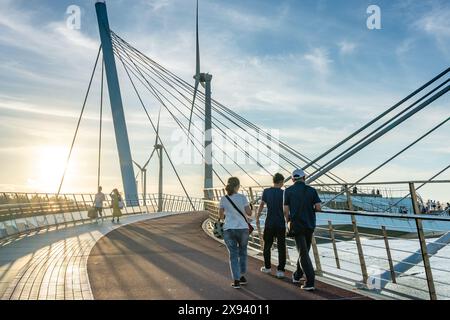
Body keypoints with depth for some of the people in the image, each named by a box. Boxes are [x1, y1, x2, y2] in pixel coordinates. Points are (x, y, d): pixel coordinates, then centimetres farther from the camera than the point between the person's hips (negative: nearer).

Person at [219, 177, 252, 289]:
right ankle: (242, 277, 26)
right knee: (242, 252, 21)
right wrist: (248, 207, 16)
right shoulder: (242, 197, -5)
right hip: (242, 229, 0)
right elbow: (249, 213, -4)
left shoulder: (223, 199, 0)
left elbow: (221, 216, 6)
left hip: (228, 230, 0)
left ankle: (236, 281, 6)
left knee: (233, 255, 9)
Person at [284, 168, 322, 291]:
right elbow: (318, 208, -6)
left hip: (297, 225, -3)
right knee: (304, 250, 19)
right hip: (310, 225, 3)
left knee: (303, 253, 1)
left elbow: (286, 210, -4)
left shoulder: (288, 191, -3)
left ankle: (310, 282, -5)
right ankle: (297, 275, 35)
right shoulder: (312, 190, 0)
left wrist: (288, 221, 12)